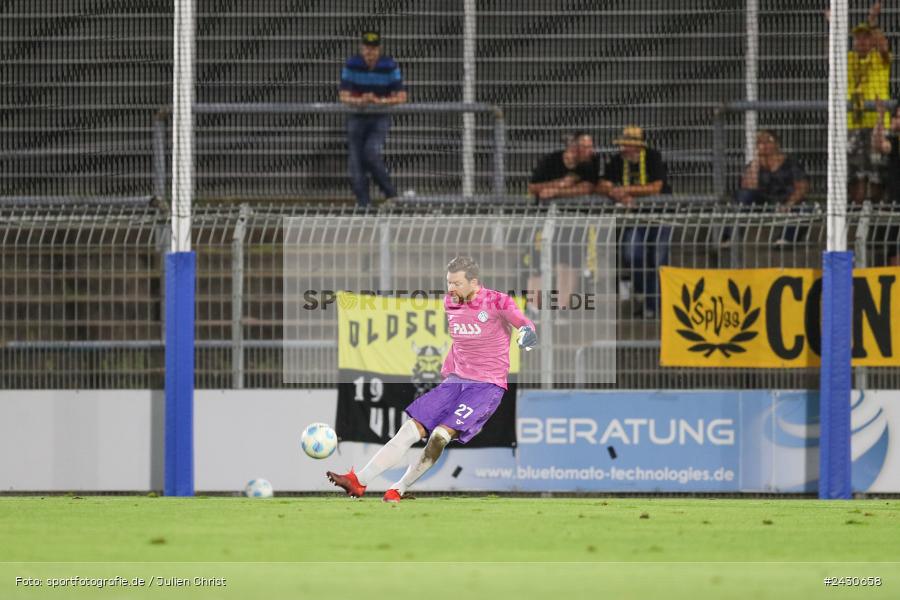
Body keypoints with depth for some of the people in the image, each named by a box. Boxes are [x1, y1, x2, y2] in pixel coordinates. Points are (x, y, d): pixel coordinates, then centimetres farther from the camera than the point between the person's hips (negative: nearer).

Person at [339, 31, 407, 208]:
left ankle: (390, 193, -13)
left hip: (380, 118, -2)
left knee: (372, 152, -25)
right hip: (357, 118, 2)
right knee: (356, 160, -4)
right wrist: (359, 100, -31)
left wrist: (379, 100, -27)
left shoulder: (390, 66, -7)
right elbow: (344, 96, -8)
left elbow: (401, 97, -11)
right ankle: (362, 204, 2)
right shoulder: (351, 65, -5)